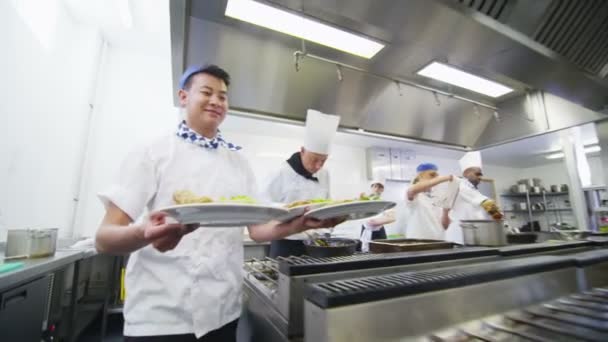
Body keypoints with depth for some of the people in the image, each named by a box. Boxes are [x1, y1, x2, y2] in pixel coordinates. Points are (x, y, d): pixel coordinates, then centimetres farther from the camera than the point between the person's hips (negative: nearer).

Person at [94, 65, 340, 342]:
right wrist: (145, 234, -33)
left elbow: (257, 229, 2)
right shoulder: (152, 153, -6)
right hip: (159, 316, -3)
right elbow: (105, 237, -11)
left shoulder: (239, 161, 5)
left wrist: (302, 223, -16)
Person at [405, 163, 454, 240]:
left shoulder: (437, 197, 10)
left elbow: (445, 226, 7)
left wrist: (445, 212, -12)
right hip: (418, 242, -5)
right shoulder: (412, 194, -5)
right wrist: (443, 178, -32)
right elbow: (414, 189, -32)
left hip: (437, 241, 5)